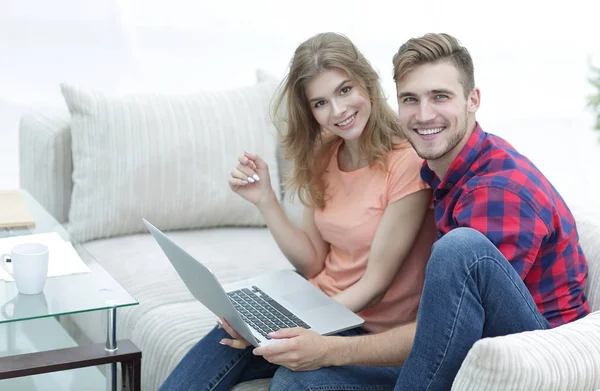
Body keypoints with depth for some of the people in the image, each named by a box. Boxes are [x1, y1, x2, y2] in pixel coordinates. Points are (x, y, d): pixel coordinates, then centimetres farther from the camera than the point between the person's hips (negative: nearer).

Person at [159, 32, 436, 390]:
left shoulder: (407, 162, -16)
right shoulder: (323, 157, 6)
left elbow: (374, 284, -16)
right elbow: (313, 264, 6)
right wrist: (265, 200, -6)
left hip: (371, 330, -5)